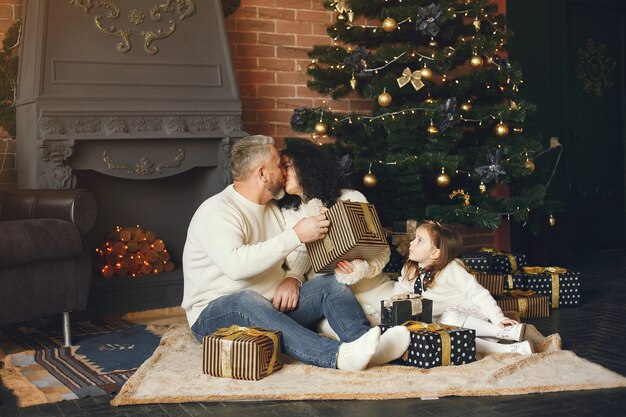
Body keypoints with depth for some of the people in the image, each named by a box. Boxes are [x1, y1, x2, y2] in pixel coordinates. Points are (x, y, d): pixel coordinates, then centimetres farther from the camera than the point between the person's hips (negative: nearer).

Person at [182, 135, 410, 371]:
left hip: (271, 308, 8)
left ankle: (370, 347, -37)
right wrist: (296, 235, -28)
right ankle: (337, 355, -55)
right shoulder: (216, 211, -14)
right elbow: (235, 265, -32)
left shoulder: (271, 209, 14)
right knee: (247, 300, -40)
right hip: (214, 315, -7)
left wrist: (292, 279, -8)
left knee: (330, 284, -10)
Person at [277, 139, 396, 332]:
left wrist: (365, 269, -21)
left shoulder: (351, 198, 3)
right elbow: (295, 270, -1)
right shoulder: (288, 213, 8)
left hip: (373, 286, 1)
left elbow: (382, 249, 2)